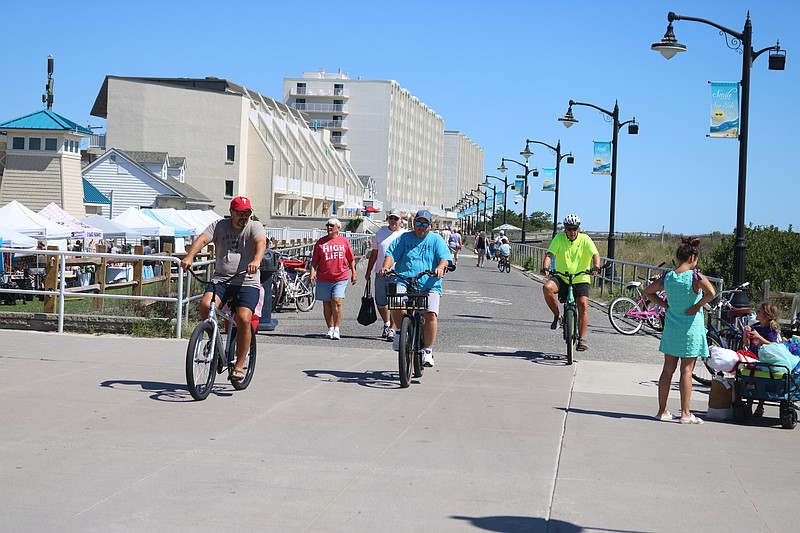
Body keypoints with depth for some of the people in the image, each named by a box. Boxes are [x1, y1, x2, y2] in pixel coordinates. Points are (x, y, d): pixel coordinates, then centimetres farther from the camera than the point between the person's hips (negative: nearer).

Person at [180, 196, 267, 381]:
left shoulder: (254, 227, 1)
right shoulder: (219, 226, 8)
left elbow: (261, 243, -20)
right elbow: (203, 239, -8)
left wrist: (256, 260, -43)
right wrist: (189, 256, -28)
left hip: (247, 282, -2)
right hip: (221, 279, 3)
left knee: (243, 319, -20)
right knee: (205, 304, -24)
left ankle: (239, 366, -6)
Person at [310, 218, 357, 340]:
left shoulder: (344, 241, 7)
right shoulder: (320, 242, 7)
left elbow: (351, 259, 15)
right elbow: (315, 260, 7)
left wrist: (354, 273, 12)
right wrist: (312, 273, -5)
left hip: (340, 279, -2)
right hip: (323, 279, 2)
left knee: (337, 301, -14)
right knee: (327, 304, 7)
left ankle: (336, 330, -7)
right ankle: (330, 329, 18)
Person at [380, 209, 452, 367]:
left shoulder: (436, 240, 14)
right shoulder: (404, 238, 16)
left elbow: (445, 257, 2)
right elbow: (391, 254, 7)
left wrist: (440, 267, -21)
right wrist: (386, 266, -14)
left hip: (429, 285, 0)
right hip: (404, 282, 1)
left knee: (431, 314, -20)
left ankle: (428, 350, -6)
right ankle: (400, 330, 0)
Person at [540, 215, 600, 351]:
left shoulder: (585, 239, -4)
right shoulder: (559, 238, -3)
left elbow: (595, 254, -16)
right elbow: (549, 255, -12)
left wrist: (596, 267, -37)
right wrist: (545, 268, -32)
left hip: (580, 279, -1)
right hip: (562, 277, 1)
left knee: (583, 305, -18)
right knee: (547, 287, -29)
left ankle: (582, 339, -10)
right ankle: (557, 315, -8)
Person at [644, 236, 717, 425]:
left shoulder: (667, 277, 1)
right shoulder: (695, 276, -14)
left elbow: (648, 291, 11)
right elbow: (711, 292, -29)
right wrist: (698, 305, -14)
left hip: (671, 328, 4)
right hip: (691, 329, -4)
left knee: (668, 369, 11)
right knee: (687, 370, 1)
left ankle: (662, 411, 15)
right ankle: (685, 414, 3)